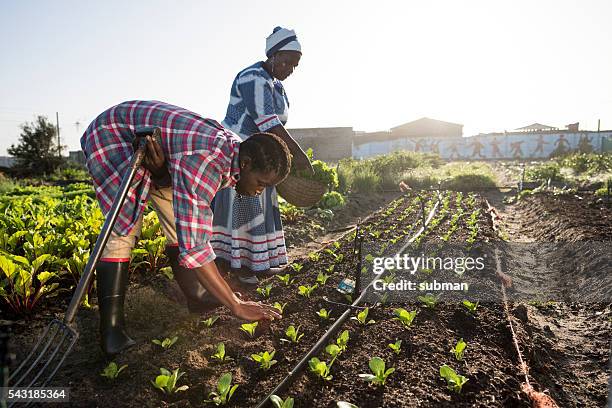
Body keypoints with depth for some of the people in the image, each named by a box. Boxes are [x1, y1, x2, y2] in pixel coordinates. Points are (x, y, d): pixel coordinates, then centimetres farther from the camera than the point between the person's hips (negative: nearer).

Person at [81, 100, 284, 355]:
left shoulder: (234, 149, -13)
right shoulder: (204, 160, -41)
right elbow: (193, 246, -43)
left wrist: (160, 169, -24)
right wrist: (237, 306, -40)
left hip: (152, 142, 8)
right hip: (112, 134, -7)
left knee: (181, 221, 4)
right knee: (124, 228, -19)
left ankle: (196, 296, 16)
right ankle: (111, 328, -12)